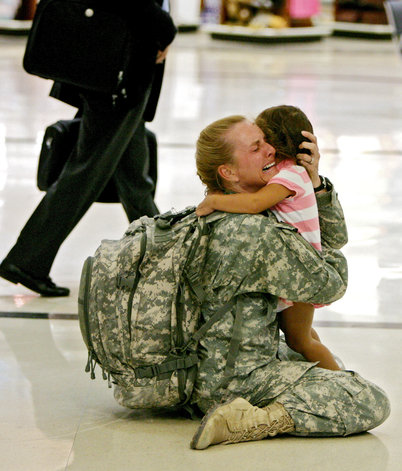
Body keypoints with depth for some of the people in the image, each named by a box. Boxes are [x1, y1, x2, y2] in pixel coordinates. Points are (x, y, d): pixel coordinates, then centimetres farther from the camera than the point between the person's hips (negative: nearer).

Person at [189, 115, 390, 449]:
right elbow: (331, 287, -11)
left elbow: (335, 238, 14)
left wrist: (315, 181, 0)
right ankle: (249, 421, -19)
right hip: (237, 379, -10)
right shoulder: (260, 233, -23)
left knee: (331, 369, 35)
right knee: (373, 403, -14)